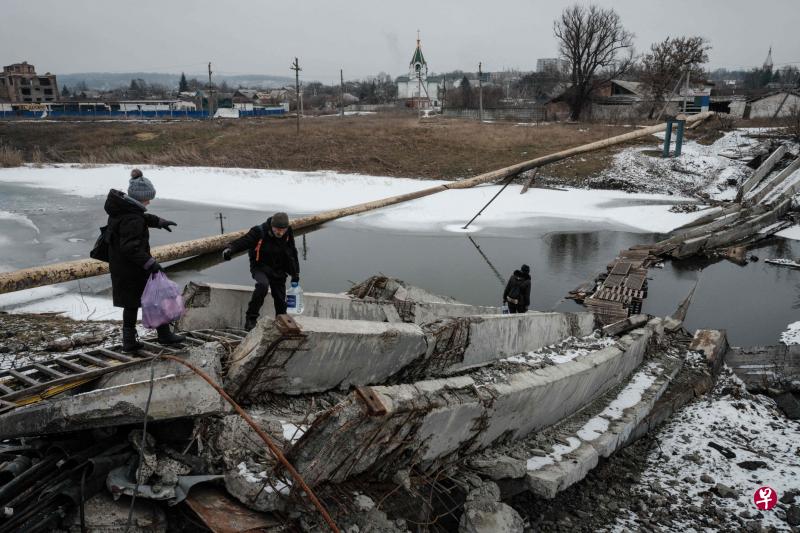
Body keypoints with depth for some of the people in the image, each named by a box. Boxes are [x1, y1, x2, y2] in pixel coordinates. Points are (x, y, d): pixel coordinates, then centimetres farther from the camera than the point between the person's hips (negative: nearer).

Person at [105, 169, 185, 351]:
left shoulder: (120, 208, 5)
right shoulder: (132, 219, -26)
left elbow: (143, 217, 26)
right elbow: (131, 247, -31)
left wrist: (158, 221, 31)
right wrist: (150, 263, -29)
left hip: (119, 268, 9)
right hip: (134, 270, -9)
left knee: (131, 303, 18)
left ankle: (129, 341, 24)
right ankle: (164, 335, 21)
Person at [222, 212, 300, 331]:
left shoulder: (288, 235, -4)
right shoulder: (259, 232, -19)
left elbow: (292, 255, 10)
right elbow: (243, 241, -28)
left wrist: (295, 273, 13)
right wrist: (230, 249, -49)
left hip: (279, 270, 4)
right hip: (260, 267, -4)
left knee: (280, 300, 5)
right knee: (263, 285, -34)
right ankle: (251, 318, -23)